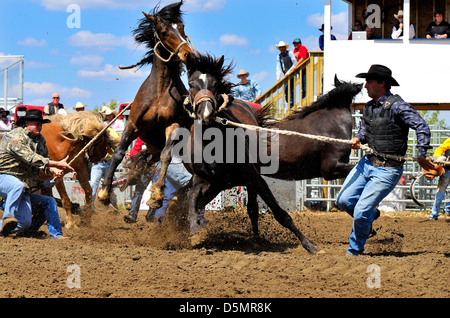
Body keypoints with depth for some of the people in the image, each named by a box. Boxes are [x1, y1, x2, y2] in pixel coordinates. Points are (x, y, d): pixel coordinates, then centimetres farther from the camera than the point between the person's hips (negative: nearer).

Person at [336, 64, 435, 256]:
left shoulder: (397, 106, -15)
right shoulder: (368, 107, 9)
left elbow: (422, 127, -20)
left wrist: (421, 155, -24)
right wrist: (358, 138, 3)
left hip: (387, 170, -8)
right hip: (367, 163, 8)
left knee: (361, 212, -11)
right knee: (343, 200, 5)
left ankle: (355, 251, 9)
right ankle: (371, 215, 32)